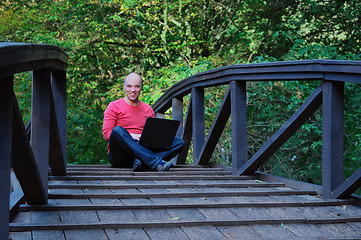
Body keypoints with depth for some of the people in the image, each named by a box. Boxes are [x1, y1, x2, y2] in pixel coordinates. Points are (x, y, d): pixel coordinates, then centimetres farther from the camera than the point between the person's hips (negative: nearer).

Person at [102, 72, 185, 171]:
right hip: (119, 155, -4)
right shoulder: (114, 107, 7)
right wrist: (130, 136, -17)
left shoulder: (148, 110, 20)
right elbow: (106, 134, -3)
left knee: (180, 142, -13)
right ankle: (156, 162, -43)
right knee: (118, 130, -35)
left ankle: (142, 162, -40)